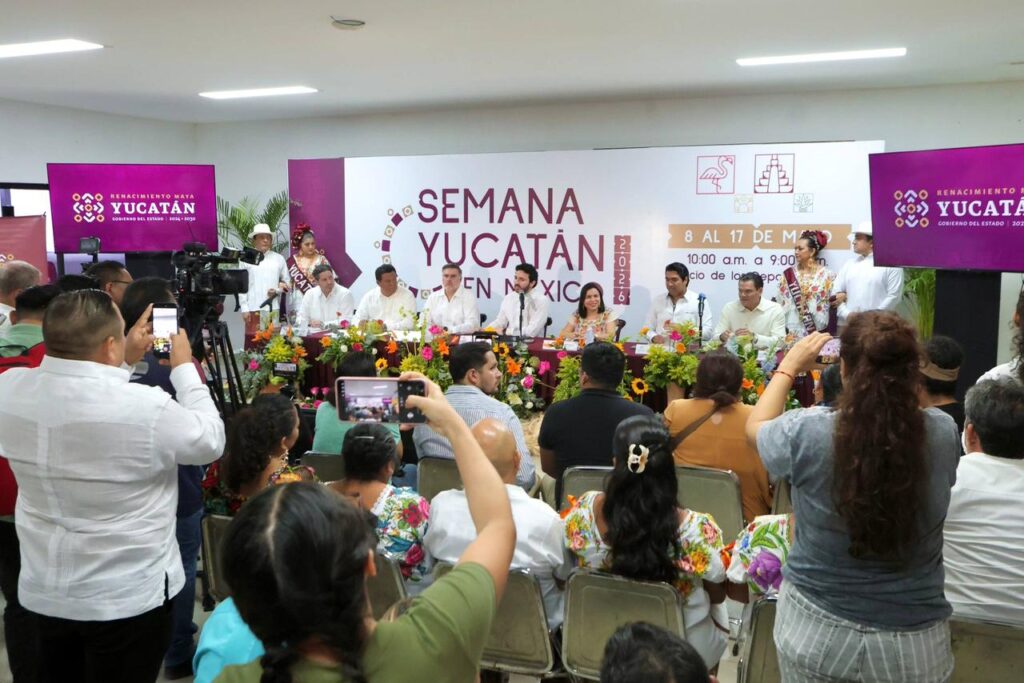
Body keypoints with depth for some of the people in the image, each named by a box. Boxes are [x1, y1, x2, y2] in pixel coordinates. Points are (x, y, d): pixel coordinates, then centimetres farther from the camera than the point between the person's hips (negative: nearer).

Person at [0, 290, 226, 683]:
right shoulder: (144, 406, -30)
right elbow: (210, 441, -10)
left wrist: (124, 362, 11)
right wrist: (184, 366, -2)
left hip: (43, 590, 6)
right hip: (127, 596, -6)